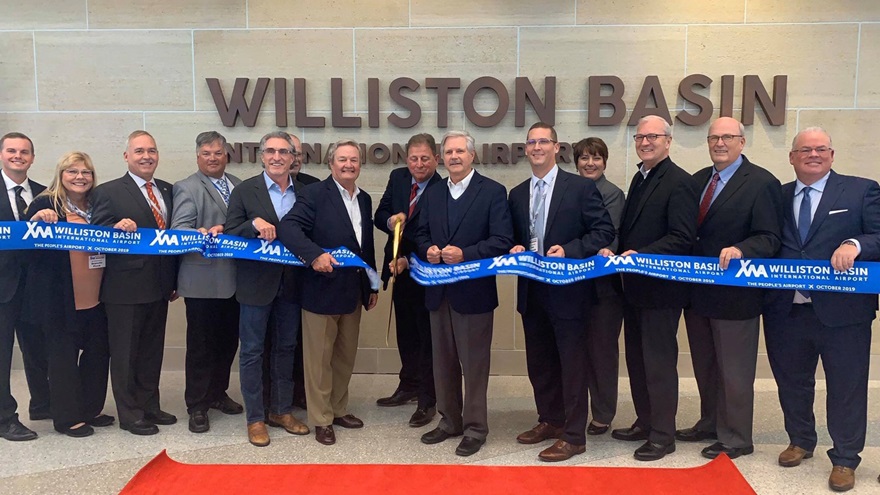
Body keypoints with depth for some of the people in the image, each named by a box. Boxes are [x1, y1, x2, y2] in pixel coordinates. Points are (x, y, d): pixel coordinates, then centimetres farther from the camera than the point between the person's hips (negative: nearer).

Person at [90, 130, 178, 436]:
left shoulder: (168, 191, 11)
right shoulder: (108, 192, -6)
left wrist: (175, 280, 11)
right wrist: (117, 229, -29)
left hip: (159, 285, 6)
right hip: (125, 287, -5)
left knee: (152, 350, 15)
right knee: (125, 352, 6)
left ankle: (149, 406, 29)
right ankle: (130, 414, 18)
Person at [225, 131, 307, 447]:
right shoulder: (244, 191, -3)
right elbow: (229, 235, -7)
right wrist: (254, 225, -24)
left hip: (291, 284, 3)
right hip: (257, 283, -3)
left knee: (285, 348, 15)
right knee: (252, 352, 6)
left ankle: (281, 410, 30)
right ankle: (255, 418, 18)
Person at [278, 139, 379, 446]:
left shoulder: (364, 199, 11)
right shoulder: (315, 194, -11)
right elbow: (288, 227, -23)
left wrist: (373, 285, 15)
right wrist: (315, 254, -36)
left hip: (353, 291, 7)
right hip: (322, 290, -7)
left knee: (346, 355, 17)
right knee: (319, 358, 5)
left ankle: (339, 409, 33)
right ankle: (321, 419, 18)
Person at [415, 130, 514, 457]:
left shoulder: (493, 192, -6)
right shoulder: (432, 194, 12)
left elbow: (503, 241, -12)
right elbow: (421, 234, 15)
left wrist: (464, 254, -22)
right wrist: (428, 250, -7)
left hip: (474, 292, -6)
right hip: (438, 292, 6)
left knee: (474, 365, 4)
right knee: (443, 362, 15)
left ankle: (475, 428, 17)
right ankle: (449, 421, 31)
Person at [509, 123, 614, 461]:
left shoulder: (580, 187, -6)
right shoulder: (517, 194, 11)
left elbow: (604, 231, -9)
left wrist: (568, 250, -20)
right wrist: (515, 249, -5)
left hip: (568, 289, -6)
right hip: (531, 290, 6)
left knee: (572, 362, 2)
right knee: (539, 361, 16)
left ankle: (573, 435, 12)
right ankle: (550, 420, 33)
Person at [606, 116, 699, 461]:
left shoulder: (679, 182, -13)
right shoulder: (639, 179, 14)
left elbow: (682, 238, -20)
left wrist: (639, 255, -25)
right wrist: (614, 249, 1)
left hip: (661, 289, -9)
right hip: (635, 286, 9)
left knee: (659, 361, 1)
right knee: (637, 358, 16)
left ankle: (663, 435, 15)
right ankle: (645, 422, 31)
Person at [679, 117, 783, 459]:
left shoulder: (761, 183, -10)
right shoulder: (698, 180, 11)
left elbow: (769, 238, -14)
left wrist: (739, 249, -31)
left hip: (735, 294, -7)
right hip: (698, 290, 7)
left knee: (734, 370, 6)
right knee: (704, 366, 20)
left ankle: (735, 438, 21)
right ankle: (710, 423, 37)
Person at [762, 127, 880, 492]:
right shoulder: (778, 196, 9)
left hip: (842, 310, -3)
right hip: (785, 310, 3)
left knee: (846, 388, 7)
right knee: (792, 383, 18)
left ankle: (844, 460, 24)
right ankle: (800, 442, 39)